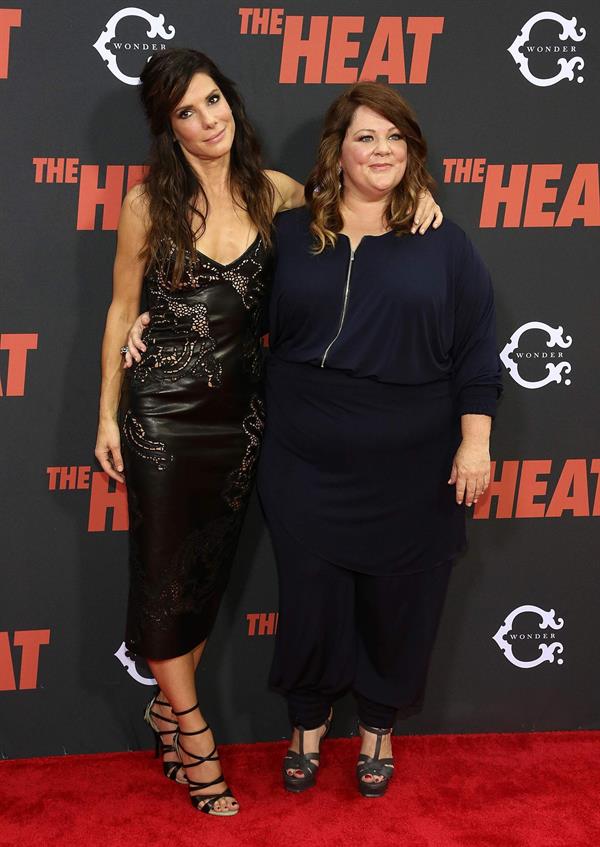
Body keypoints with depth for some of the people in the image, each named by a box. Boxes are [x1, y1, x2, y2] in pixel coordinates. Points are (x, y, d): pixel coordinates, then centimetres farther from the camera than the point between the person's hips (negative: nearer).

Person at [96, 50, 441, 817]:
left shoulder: (270, 192, -1)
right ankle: (193, 733, 20)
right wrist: (107, 414, 0)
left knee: (210, 568, 13)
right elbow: (122, 309, -1)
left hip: (239, 409, 3)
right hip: (163, 410, -3)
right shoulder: (149, 202, -8)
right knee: (163, 571, 4)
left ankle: (169, 703, 33)